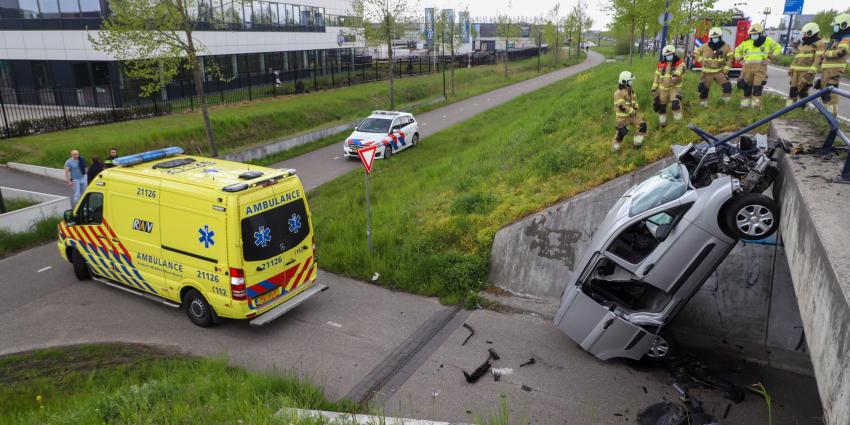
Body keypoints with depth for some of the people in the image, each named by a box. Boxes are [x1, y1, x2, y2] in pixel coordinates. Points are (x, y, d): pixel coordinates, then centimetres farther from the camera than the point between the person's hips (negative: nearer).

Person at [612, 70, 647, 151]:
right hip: (623, 117, -8)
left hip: (632, 114, 8)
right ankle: (616, 148, 18)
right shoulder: (618, 93, -19)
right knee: (621, 132, -2)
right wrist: (632, 111, -17)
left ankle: (637, 143, 12)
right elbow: (622, 106, -23)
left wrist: (636, 108, 6)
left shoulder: (631, 90, 9)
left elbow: (635, 100, 23)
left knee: (642, 125, 1)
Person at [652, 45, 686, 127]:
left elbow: (680, 69, -33)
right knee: (661, 105, 12)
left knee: (675, 103, -24)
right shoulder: (661, 64, 3)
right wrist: (654, 88, 9)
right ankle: (662, 121, 31)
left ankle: (678, 117, -3)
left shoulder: (679, 63, -10)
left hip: (675, 88, -4)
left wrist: (675, 74, -56)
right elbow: (657, 76, 11)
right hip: (663, 88, 4)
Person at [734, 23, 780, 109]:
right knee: (746, 86, 5)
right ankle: (745, 103, 13)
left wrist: (769, 58, 4)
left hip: (760, 66, -3)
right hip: (747, 66, 3)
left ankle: (756, 105, -10)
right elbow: (737, 51, 32)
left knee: (757, 86, -11)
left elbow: (777, 47, 13)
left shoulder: (767, 41, 11)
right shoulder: (746, 42, 18)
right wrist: (741, 59, 17)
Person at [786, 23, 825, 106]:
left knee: (803, 90, -10)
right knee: (793, 89, 6)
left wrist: (811, 72, -22)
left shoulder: (819, 44, -3)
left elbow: (818, 59, -12)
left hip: (806, 71, -7)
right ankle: (788, 107, 11)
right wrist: (791, 68, 18)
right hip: (796, 70, 7)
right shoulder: (802, 44, 21)